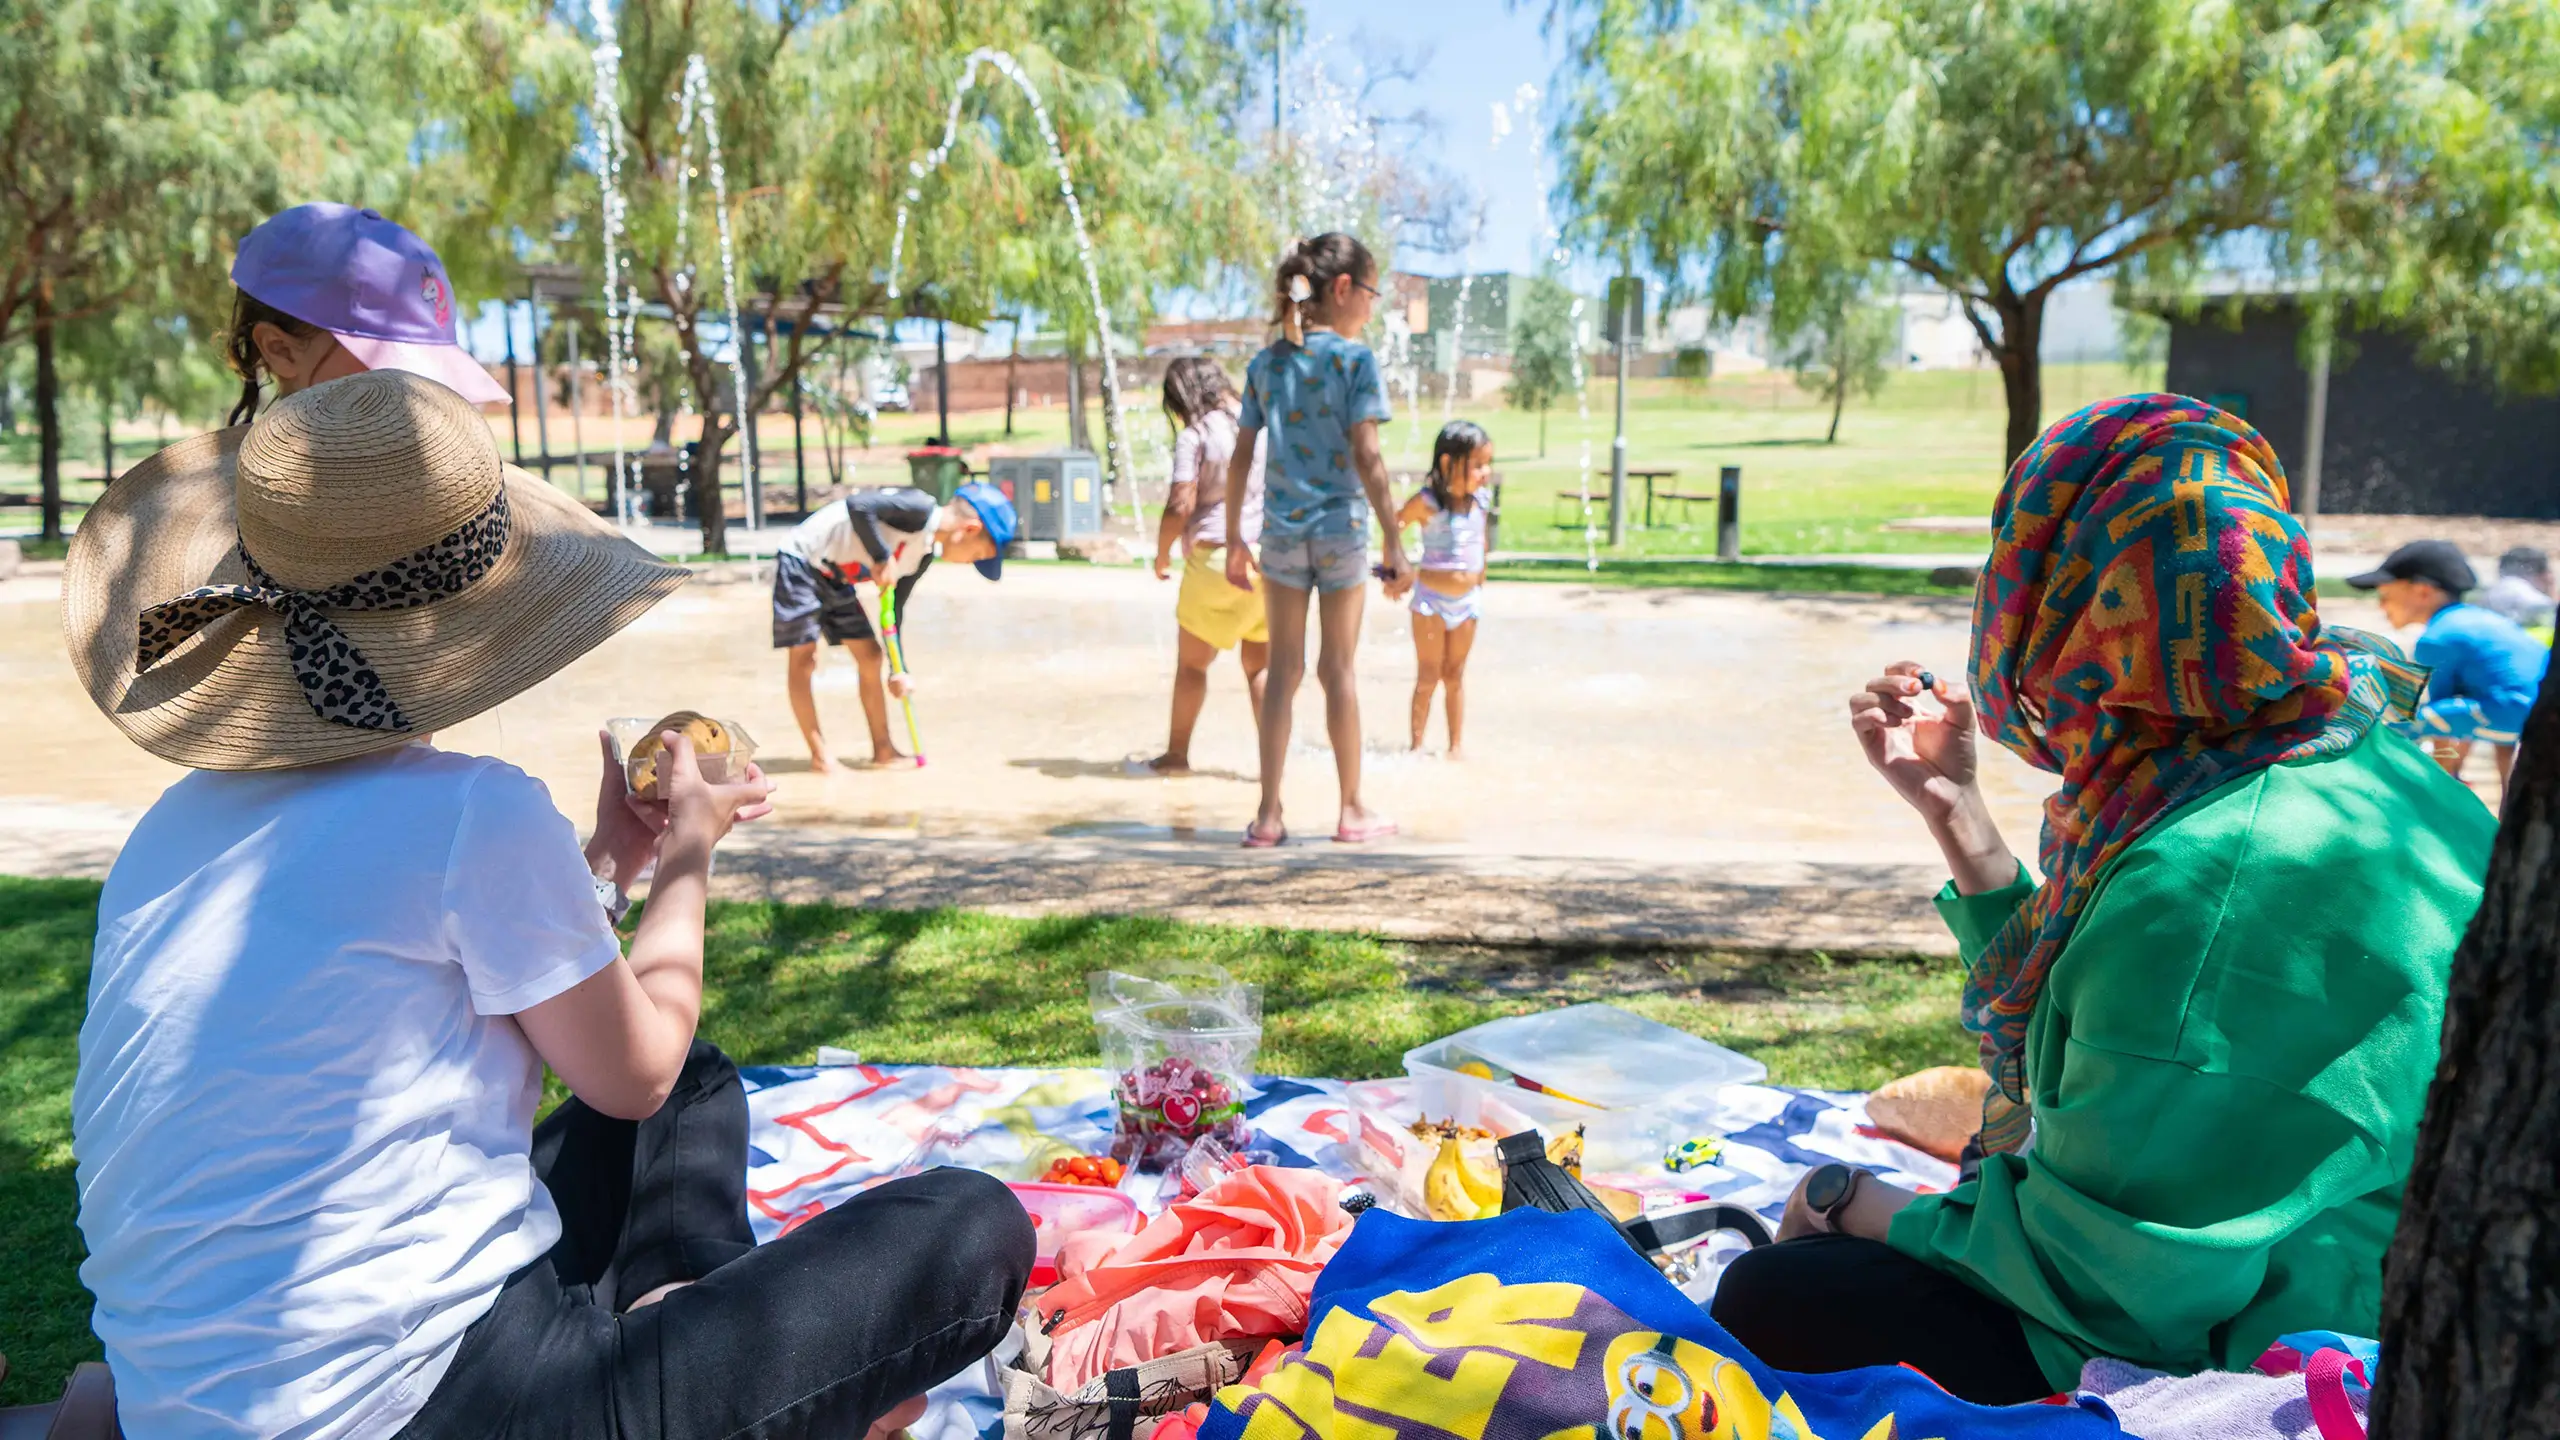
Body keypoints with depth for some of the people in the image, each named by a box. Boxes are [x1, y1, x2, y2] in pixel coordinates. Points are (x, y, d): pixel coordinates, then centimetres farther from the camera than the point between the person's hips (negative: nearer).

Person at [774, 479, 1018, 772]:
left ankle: (882, 749, 16)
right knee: (803, 657, -10)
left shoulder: (924, 554, 3)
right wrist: (882, 558, -33)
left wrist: (898, 670, 5)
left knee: (870, 655, 8)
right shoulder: (919, 509, -24)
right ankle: (820, 754, -4)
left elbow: (895, 609, 9)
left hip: (835, 579, 9)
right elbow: (858, 505, -37)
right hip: (801, 561, -9)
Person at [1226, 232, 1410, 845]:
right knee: (1339, 669, 6)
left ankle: (1268, 814, 5)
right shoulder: (1354, 358, -7)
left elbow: (1240, 458, 7)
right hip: (1340, 527, -3)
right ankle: (1352, 810, 17)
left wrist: (1233, 540, 14)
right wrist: (1393, 539, -12)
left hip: (1281, 531, 3)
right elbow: (1366, 455, -14)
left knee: (1283, 668, 8)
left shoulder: (1266, 363, 7)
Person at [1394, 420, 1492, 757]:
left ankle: (1457, 746, 20)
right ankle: (1417, 745, 12)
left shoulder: (1480, 502, -2)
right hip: (1431, 599, -4)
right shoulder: (1427, 502, -18)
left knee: (1455, 676, 13)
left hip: (1468, 600, 4)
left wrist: (1480, 581, 16)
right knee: (1428, 678, 3)